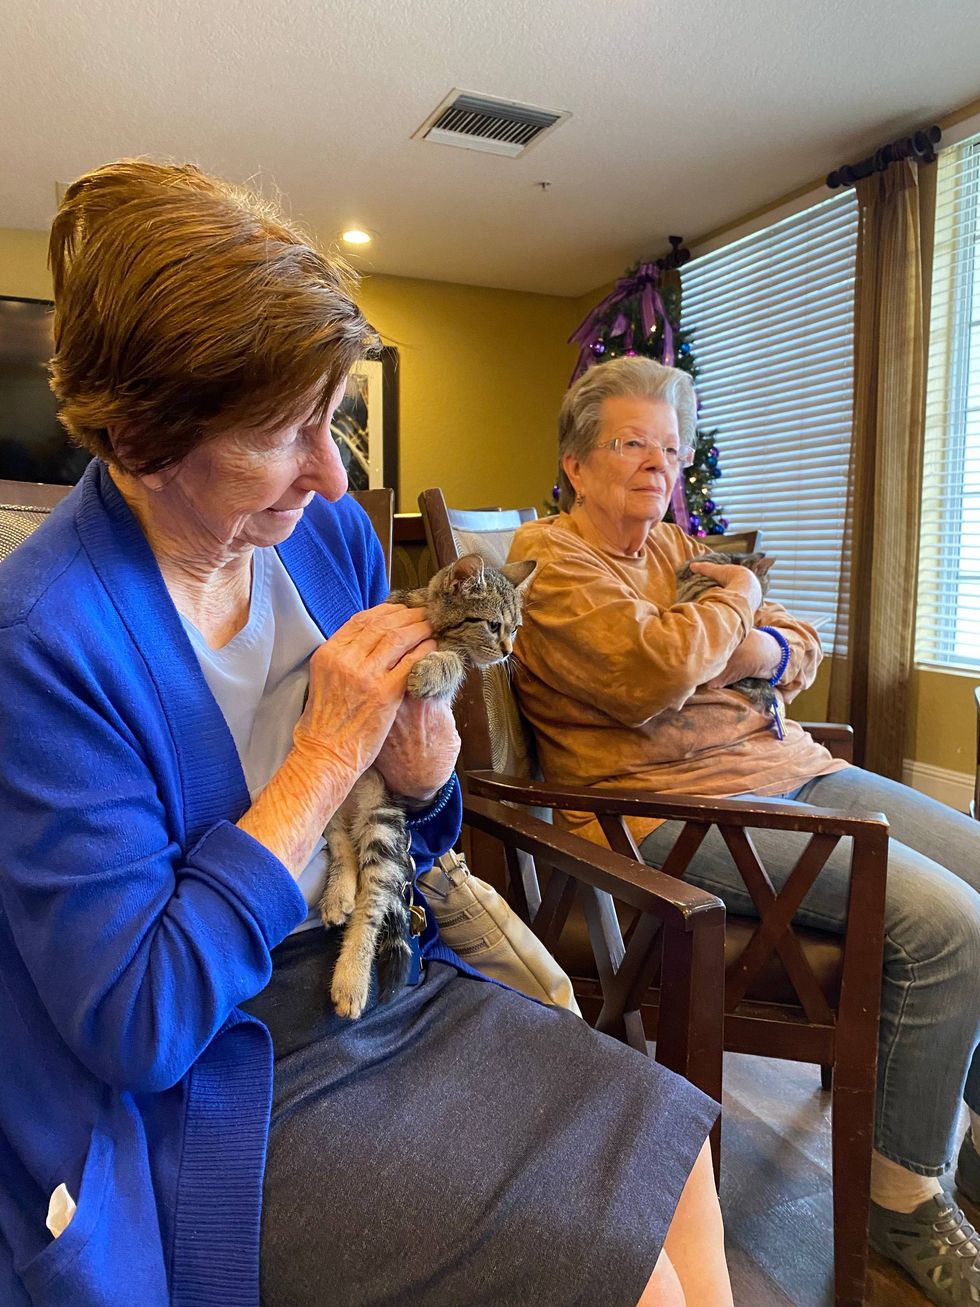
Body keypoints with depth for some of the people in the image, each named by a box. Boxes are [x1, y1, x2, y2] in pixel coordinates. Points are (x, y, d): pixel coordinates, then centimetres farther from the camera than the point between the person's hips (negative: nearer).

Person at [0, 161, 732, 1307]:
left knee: (674, 1151, 0)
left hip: (389, 985, 6)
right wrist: (326, 756, -24)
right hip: (207, 1096, -5)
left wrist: (416, 774, -16)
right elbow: (134, 1028, -21)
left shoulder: (330, 533, -3)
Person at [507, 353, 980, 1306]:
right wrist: (737, 594, -3)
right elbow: (656, 670, -21)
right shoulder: (548, 560, -5)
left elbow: (800, 652, 19)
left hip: (787, 765, 9)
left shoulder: (677, 547, 20)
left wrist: (765, 647, -6)